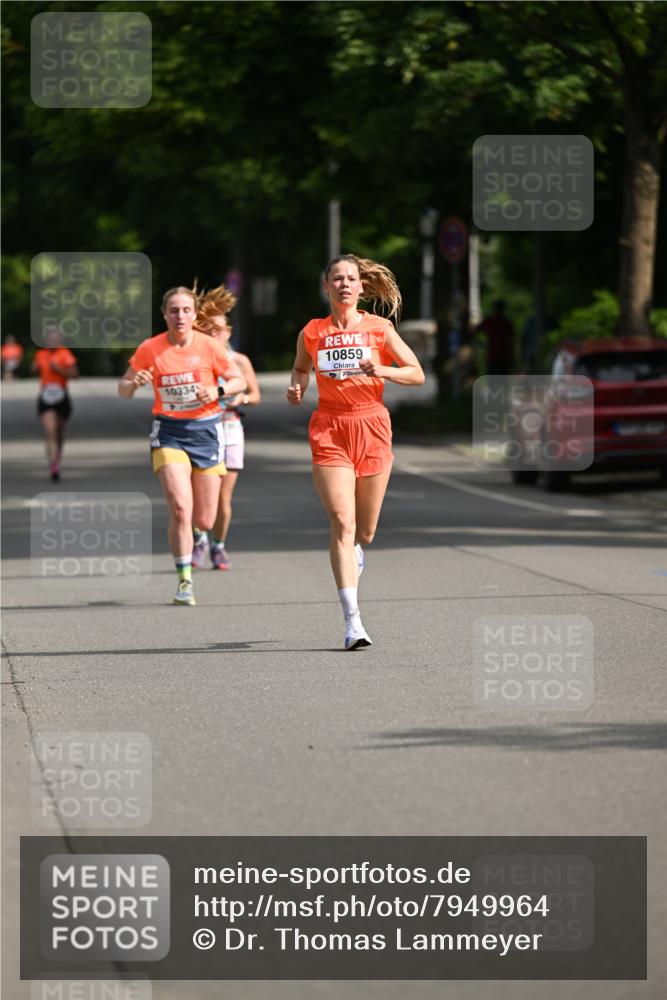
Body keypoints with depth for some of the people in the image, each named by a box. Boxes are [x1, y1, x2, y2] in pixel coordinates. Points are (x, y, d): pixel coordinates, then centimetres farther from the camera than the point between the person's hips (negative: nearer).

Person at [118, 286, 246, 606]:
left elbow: (239, 380, 4)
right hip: (168, 432, -1)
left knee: (204, 520, 3)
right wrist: (135, 383, -20)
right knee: (180, 508, -19)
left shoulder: (208, 346, -5)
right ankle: (185, 581, -8)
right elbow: (123, 391, 3)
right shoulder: (149, 349, -5)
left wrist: (217, 391, -17)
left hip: (205, 431, 1)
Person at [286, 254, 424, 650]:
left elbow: (417, 374, 3)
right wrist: (297, 388, 3)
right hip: (330, 430, 0)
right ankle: (353, 621, -17)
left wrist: (381, 370, -14)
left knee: (364, 531, 7)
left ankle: (355, 556, 47)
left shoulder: (380, 329, 2)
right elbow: (301, 367, 25)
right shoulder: (312, 332, 5)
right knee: (342, 524, -14)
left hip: (372, 427, 1)